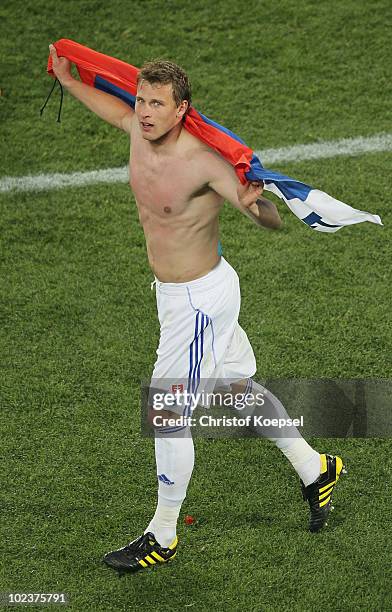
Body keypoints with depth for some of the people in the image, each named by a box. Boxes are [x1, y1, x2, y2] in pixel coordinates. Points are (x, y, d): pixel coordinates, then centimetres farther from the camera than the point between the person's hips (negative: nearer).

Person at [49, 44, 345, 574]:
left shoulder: (204, 161, -28)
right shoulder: (140, 132, -5)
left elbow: (274, 221, -27)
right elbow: (119, 111, 22)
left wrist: (254, 204, -49)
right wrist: (70, 81, 28)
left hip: (199, 299, -9)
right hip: (173, 290, 9)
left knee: (169, 413, -2)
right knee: (242, 387, 22)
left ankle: (162, 538, 12)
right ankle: (314, 468, 41)